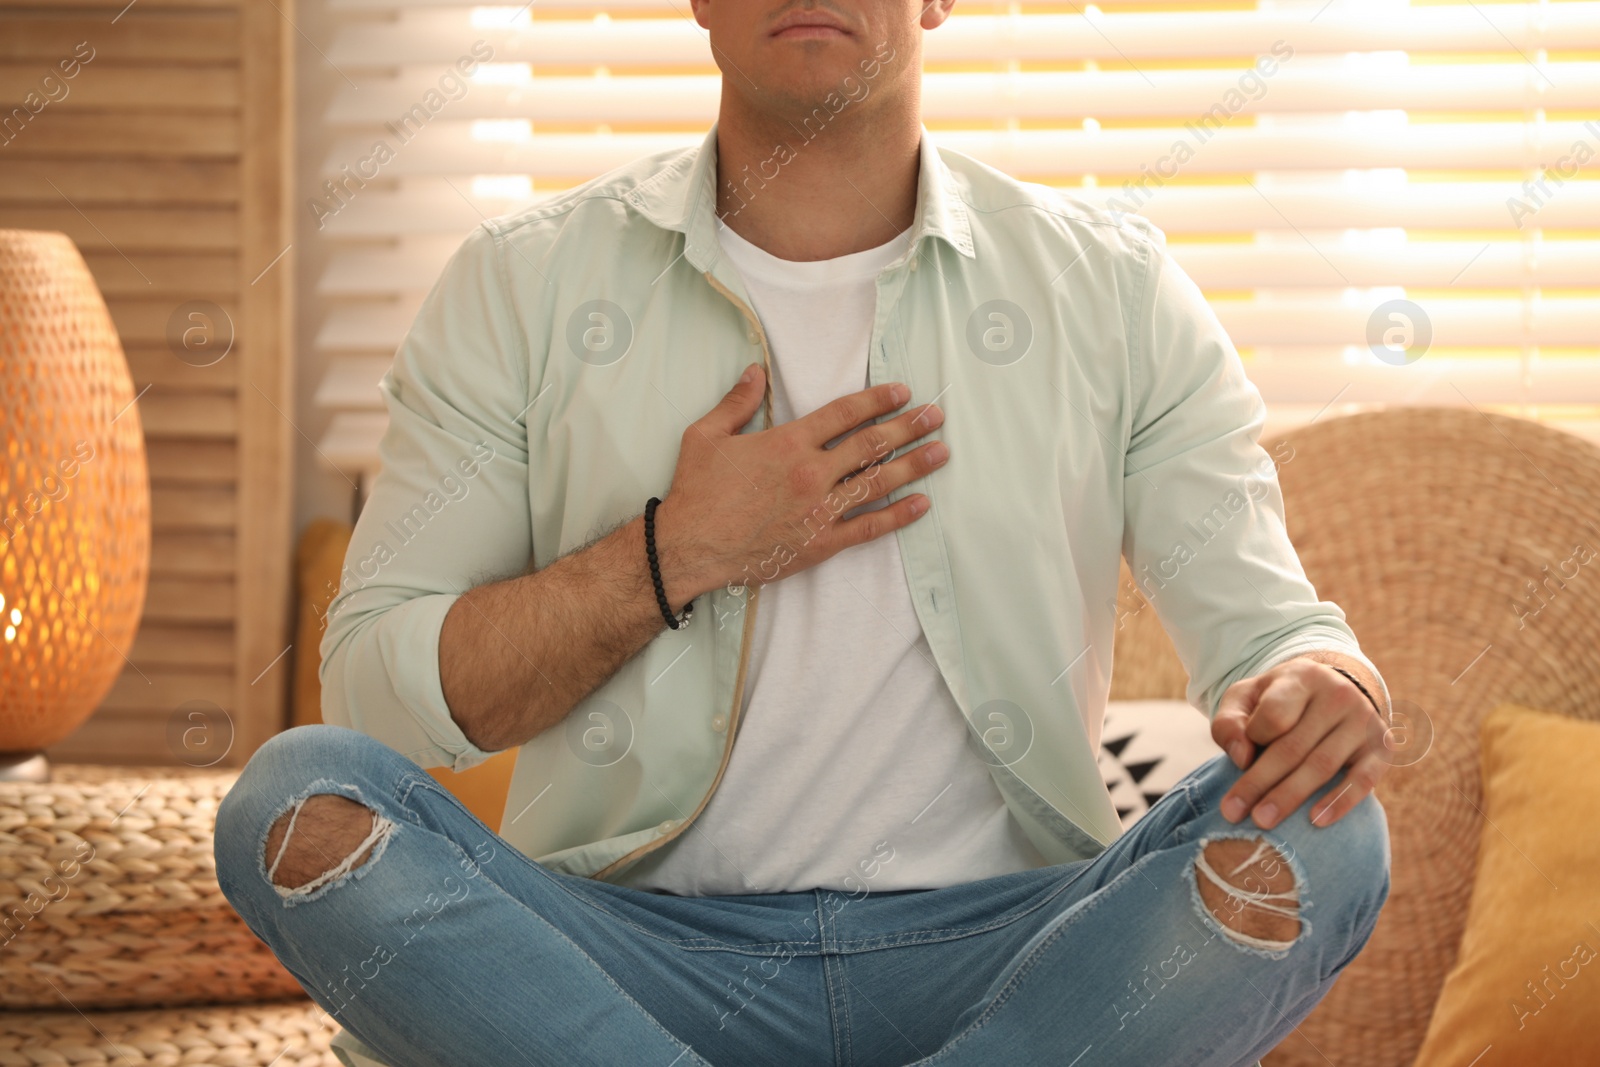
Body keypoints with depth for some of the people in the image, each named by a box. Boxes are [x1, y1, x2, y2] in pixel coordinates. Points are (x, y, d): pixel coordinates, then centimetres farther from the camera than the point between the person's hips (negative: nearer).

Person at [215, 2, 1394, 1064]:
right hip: (645, 953, 0)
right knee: (298, 800, -26)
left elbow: (1264, 617, 1)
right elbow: (371, 689, 2)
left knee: (1312, 838, -28)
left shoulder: (1112, 286, 6)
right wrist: (676, 554, -11)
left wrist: (1318, 686, -24)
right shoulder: (522, 284, 5)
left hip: (994, 954, 1)